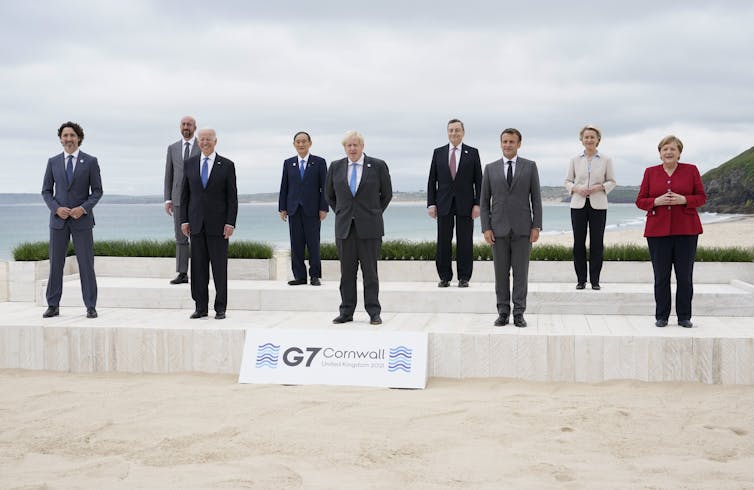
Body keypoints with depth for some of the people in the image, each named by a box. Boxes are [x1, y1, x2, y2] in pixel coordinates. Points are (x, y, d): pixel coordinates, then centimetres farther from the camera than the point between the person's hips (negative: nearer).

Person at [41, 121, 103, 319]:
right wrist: (56, 208, -9)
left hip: (82, 219, -2)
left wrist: (83, 208, -14)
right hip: (58, 219, 2)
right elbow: (46, 191, 9)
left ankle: (91, 307, 5)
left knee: (86, 263, -2)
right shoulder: (53, 162, 7)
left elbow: (97, 191, 0)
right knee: (55, 263, 4)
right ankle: (53, 306, 12)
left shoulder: (90, 161, 1)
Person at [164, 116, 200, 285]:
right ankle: (182, 274, 7)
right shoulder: (173, 148, 9)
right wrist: (167, 200, 1)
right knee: (181, 238, 3)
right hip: (179, 199, 3)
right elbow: (168, 175, 9)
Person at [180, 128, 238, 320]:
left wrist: (230, 222, -8)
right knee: (198, 267, 4)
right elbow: (185, 195, 11)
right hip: (196, 223, 3)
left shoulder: (226, 165, 1)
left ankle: (220, 308, 7)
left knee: (219, 267, 0)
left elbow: (232, 196, -1)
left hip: (218, 223, -3)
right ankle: (201, 307, 11)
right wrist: (184, 220, 3)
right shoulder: (189, 164, 9)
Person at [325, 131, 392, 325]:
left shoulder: (378, 166, 0)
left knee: (370, 271, 0)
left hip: (369, 227, -2)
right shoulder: (335, 167, 7)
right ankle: (346, 312, 12)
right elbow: (329, 194, 19)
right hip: (344, 227, 2)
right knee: (347, 272, 5)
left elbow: (387, 194, 10)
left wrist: (374, 214, 10)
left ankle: (374, 312, 7)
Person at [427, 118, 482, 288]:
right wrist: (431, 203, -1)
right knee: (443, 242, 2)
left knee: (465, 242, 2)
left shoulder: (472, 153, 5)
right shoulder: (438, 153, 8)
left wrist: (477, 204, -5)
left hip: (465, 204, -1)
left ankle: (464, 277, 9)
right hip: (444, 204, 1)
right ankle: (445, 277, 10)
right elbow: (432, 180, 8)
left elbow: (478, 181, 3)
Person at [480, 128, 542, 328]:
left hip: (522, 228, -1)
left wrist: (537, 226, -5)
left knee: (521, 272, 1)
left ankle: (519, 313, 7)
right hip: (499, 229, 1)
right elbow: (484, 201, 6)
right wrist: (486, 228, -3)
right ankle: (503, 312, 11)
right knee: (501, 272, 4)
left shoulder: (530, 166, 4)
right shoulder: (490, 168, 7)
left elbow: (536, 198, 3)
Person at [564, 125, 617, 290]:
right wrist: (575, 188, -10)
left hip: (598, 205, -1)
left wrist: (599, 187, -13)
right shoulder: (575, 160, 7)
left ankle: (595, 280, 7)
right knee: (578, 242, 1)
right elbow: (568, 181, 10)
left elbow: (612, 181, 6)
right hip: (578, 204, 1)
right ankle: (581, 279, 10)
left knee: (597, 243, 0)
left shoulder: (606, 160, 4)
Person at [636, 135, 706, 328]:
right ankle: (661, 316, 11)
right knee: (661, 276, 1)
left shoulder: (691, 170, 6)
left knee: (685, 276, 1)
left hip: (686, 230, 0)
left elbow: (702, 197, 6)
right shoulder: (650, 172, 8)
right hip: (658, 230, 1)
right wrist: (657, 201, -12)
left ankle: (684, 316, 11)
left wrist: (683, 200, -13)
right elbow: (640, 201, 7)